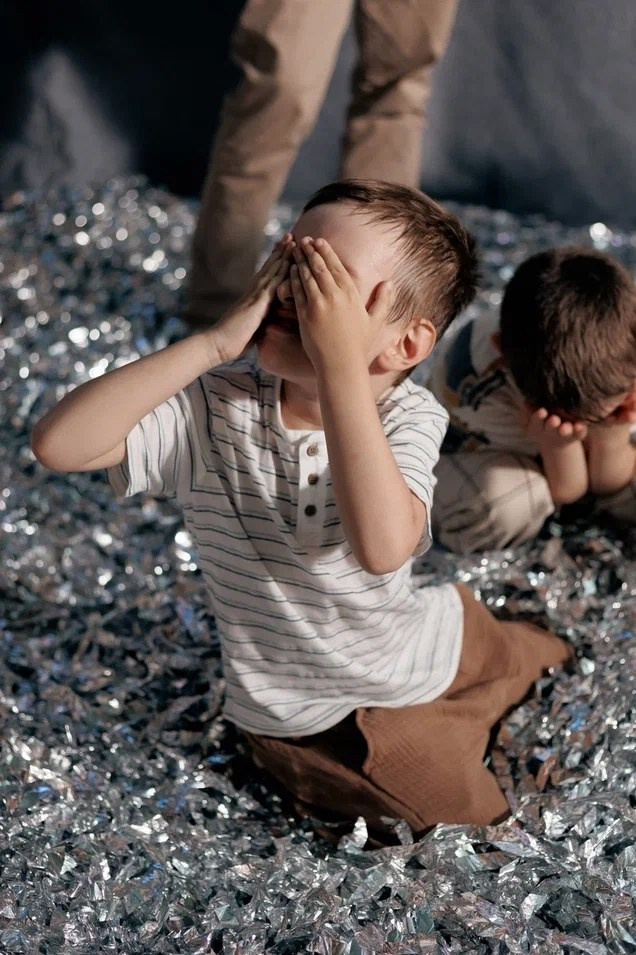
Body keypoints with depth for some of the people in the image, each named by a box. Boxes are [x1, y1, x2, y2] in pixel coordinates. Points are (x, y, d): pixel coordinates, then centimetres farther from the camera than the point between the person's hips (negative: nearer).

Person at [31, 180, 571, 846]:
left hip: (426, 650, 2)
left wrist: (341, 365, -46)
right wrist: (215, 342, -38)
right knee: (472, 816, -1)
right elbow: (59, 443, -38)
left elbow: (382, 546, -44)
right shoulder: (216, 407, -23)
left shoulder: (409, 416, -23)